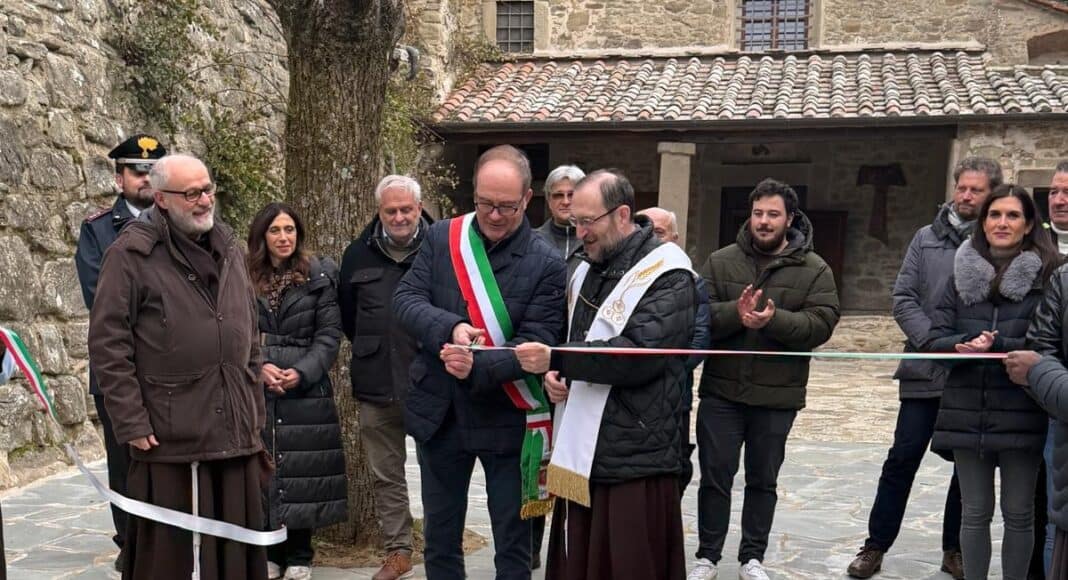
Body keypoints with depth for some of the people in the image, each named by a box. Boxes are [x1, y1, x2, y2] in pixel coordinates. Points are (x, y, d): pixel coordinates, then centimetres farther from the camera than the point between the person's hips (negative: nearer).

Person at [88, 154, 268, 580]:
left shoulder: (229, 249, 13)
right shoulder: (132, 253, -5)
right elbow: (107, 344, -8)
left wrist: (255, 414, 15)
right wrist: (131, 424, -12)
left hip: (235, 435, 5)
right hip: (167, 437, -5)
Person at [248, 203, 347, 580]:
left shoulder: (319, 276, 2)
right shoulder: (244, 279, 7)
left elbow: (329, 335, -2)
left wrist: (302, 371, -15)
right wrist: (258, 366, -16)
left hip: (306, 390, -1)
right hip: (256, 390, 2)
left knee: (301, 469, 1)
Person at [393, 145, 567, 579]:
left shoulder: (547, 264, -10)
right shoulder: (441, 238, 0)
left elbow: (535, 344, -15)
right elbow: (405, 299, -6)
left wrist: (478, 367, -32)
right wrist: (450, 327, -26)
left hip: (506, 419, -3)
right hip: (440, 413, 3)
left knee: (512, 543, 10)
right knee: (440, 537, 17)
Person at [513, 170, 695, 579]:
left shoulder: (667, 275, -9)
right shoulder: (587, 268, 16)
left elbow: (640, 355, -21)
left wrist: (556, 361, -20)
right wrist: (555, 376, 2)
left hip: (634, 460, -7)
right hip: (580, 454, 7)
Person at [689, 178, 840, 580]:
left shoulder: (814, 269, 0)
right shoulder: (721, 262, 2)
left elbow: (822, 323, -11)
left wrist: (774, 320, -26)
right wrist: (735, 314, -26)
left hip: (777, 396, 0)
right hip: (721, 391, 0)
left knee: (763, 480, 13)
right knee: (715, 476, 7)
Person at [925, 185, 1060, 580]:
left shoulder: (1047, 276, -4)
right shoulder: (962, 274, 6)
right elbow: (935, 341, 1)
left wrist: (997, 346, -20)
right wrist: (968, 343, -18)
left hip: (1021, 415, -2)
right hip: (967, 413, 3)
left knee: (1018, 514, 9)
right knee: (975, 513, 12)